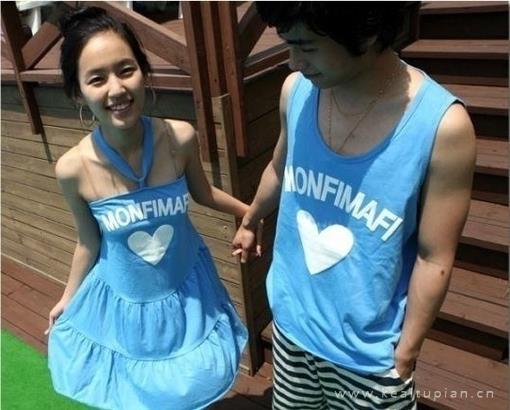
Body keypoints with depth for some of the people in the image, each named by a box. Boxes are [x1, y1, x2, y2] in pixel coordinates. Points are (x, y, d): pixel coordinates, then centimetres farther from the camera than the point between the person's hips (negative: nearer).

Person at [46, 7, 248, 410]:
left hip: (187, 292, 1)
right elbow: (89, 241, -6)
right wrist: (68, 297, 8)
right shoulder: (74, 168, -25)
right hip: (123, 302, 0)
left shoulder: (181, 138, -24)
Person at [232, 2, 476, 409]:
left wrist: (406, 353, -6)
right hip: (291, 320, 4)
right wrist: (250, 222, 24)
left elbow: (433, 259, -15)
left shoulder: (442, 125, -25)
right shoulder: (296, 90, -12)